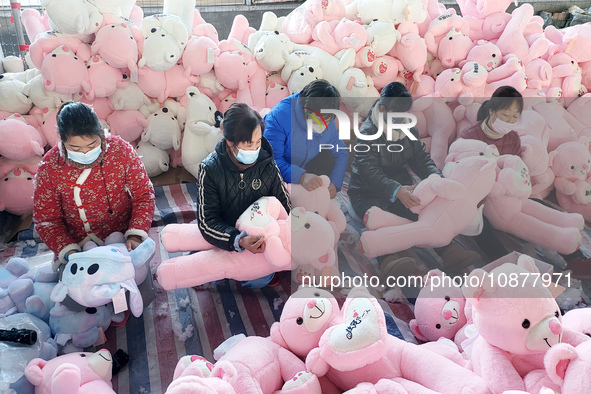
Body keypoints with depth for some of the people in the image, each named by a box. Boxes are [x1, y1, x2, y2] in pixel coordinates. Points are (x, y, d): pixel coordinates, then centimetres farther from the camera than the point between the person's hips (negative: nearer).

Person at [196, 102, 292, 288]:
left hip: (259, 239, 1)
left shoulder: (268, 166, -12)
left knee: (259, 280, -18)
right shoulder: (210, 169, -19)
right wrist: (239, 241, -39)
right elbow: (207, 222, -22)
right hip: (224, 241, -1)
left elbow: (285, 208, -4)